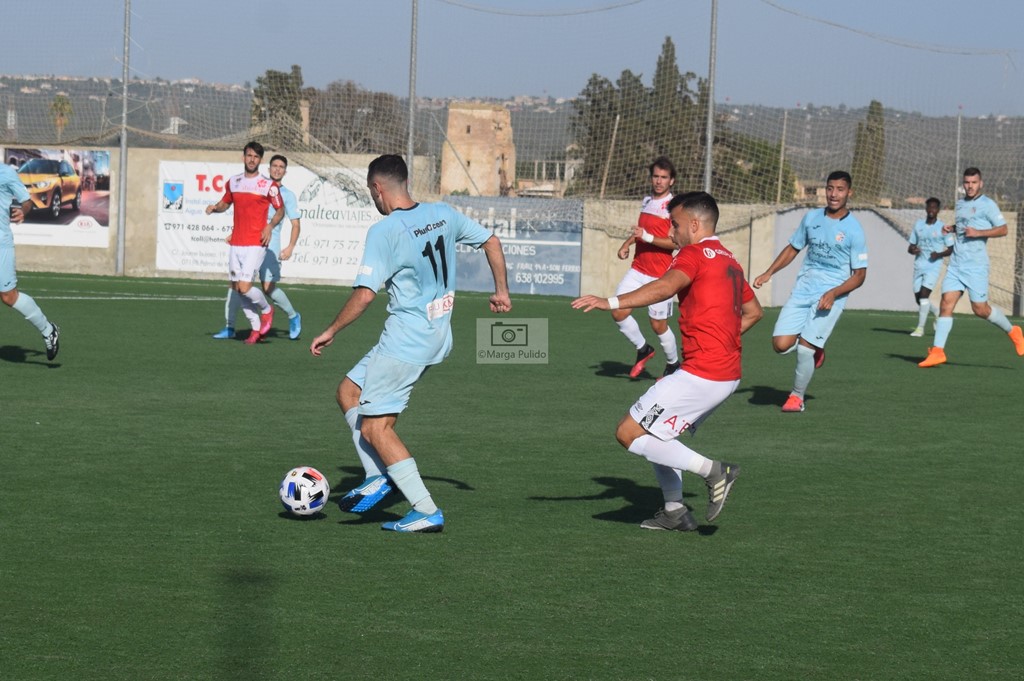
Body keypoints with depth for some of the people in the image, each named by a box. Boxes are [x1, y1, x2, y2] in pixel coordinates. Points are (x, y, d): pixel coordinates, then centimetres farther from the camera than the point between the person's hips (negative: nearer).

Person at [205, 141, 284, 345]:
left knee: (245, 287, -14)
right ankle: (256, 329, 17)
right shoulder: (233, 182, 10)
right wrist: (215, 207, 3)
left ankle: (266, 310, 16)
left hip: (256, 244, -5)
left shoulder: (268, 185, -4)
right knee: (237, 288, 5)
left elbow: (280, 210, 3)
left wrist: (270, 226, -14)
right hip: (236, 244, 5)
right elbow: (226, 203, 25)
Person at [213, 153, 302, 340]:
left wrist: (290, 247, -11)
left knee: (268, 287, -10)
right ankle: (229, 327, 0)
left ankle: (293, 317, 15)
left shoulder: (287, 195, 5)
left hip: (269, 246, -4)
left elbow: (296, 224, 3)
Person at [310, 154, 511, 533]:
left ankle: (427, 512, -1)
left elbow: (365, 294, -21)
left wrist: (331, 332, -7)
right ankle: (377, 477, 14)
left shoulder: (384, 231, -18)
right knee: (349, 391, 19)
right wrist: (501, 292, 27)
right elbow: (491, 241, 15)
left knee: (375, 427, 0)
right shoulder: (444, 214, 4)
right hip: (438, 336, 9)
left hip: (406, 341, -9)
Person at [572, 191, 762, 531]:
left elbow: (666, 286, -29)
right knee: (654, 429, 23)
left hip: (701, 374, -10)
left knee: (629, 432, -7)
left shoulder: (694, 254, -9)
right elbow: (753, 311, 31)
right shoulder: (729, 260, 19)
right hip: (728, 373, 10)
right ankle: (674, 510, 20)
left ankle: (713, 471, -10)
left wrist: (612, 302, -38)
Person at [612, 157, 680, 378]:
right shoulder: (647, 201, 11)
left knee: (658, 325, 0)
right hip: (637, 270, 7)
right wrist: (627, 243, 15)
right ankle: (643, 349, 18)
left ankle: (673, 364, 24)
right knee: (618, 312, -4)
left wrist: (648, 237, -29)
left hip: (660, 276, -7)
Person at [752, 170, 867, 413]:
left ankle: (797, 397, 7)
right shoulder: (811, 218, 7)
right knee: (781, 344, -8)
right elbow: (793, 248, 22)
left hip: (831, 296, -4)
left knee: (805, 346, -15)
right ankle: (814, 351, 24)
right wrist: (768, 273, 11)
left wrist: (833, 293, -19)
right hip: (802, 289, 5)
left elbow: (859, 275, -5)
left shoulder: (854, 230, -7)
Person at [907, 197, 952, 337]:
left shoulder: (943, 228, -2)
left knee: (924, 294, -17)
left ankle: (920, 327, -12)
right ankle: (938, 312, 34)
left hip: (934, 266, -5)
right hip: (919, 266, 5)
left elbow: (950, 249, 2)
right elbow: (911, 246, 14)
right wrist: (913, 250, -10)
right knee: (918, 298, 6)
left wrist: (939, 255, -17)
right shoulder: (918, 225, 9)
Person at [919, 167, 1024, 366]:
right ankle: (937, 352, -10)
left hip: (976, 265, -6)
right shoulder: (960, 204, 16)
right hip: (956, 263, 6)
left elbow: (1002, 229, -10)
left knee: (980, 309, -3)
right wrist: (952, 228, 12)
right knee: (946, 304, -7)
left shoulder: (987, 205, -5)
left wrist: (979, 232, -21)